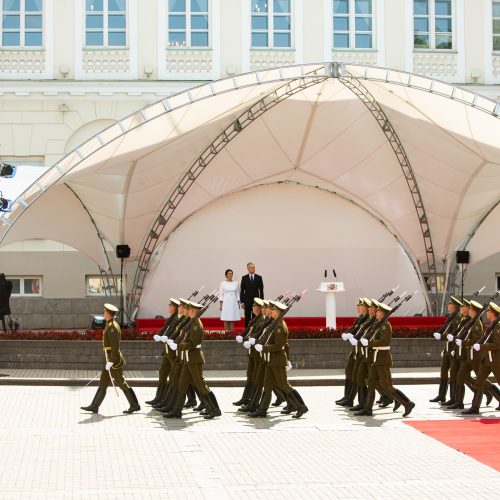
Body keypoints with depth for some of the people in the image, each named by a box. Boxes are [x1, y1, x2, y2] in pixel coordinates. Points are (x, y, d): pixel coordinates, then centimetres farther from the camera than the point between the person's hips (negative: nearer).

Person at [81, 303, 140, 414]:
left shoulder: (112, 328, -19)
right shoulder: (112, 325, 13)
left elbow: (115, 346, -24)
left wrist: (110, 361, -23)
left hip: (113, 361, -10)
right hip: (110, 360, 10)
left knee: (121, 384, -2)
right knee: (103, 383, 10)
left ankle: (135, 405, 5)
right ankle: (94, 406, 12)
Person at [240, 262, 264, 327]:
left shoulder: (259, 278, 4)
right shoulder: (244, 278, 2)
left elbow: (261, 290, 4)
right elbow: (242, 290, 2)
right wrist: (242, 302, -3)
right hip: (247, 301, 0)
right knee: (247, 318, 3)